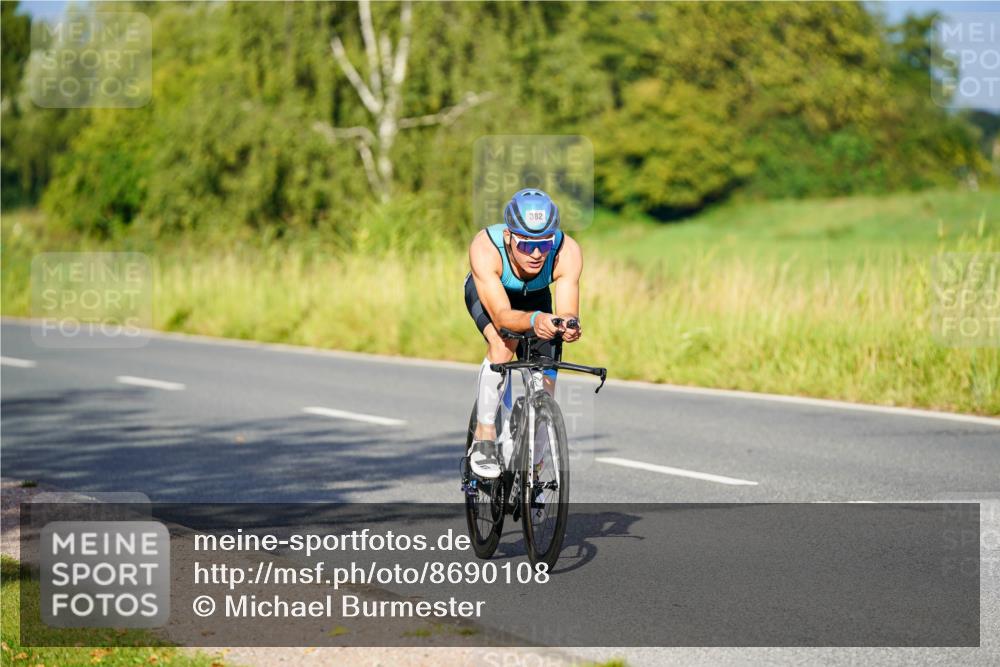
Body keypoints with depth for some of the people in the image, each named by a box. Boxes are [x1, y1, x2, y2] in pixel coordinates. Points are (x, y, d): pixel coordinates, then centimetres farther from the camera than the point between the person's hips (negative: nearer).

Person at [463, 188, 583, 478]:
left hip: (535, 297, 3)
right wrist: (534, 320, -68)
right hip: (486, 291, -3)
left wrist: (568, 326, -62)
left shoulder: (567, 252, -38)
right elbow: (502, 315, -48)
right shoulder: (485, 248, -43)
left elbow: (567, 312, -38)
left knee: (545, 384, -3)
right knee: (504, 343, -33)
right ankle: (484, 438, -22)